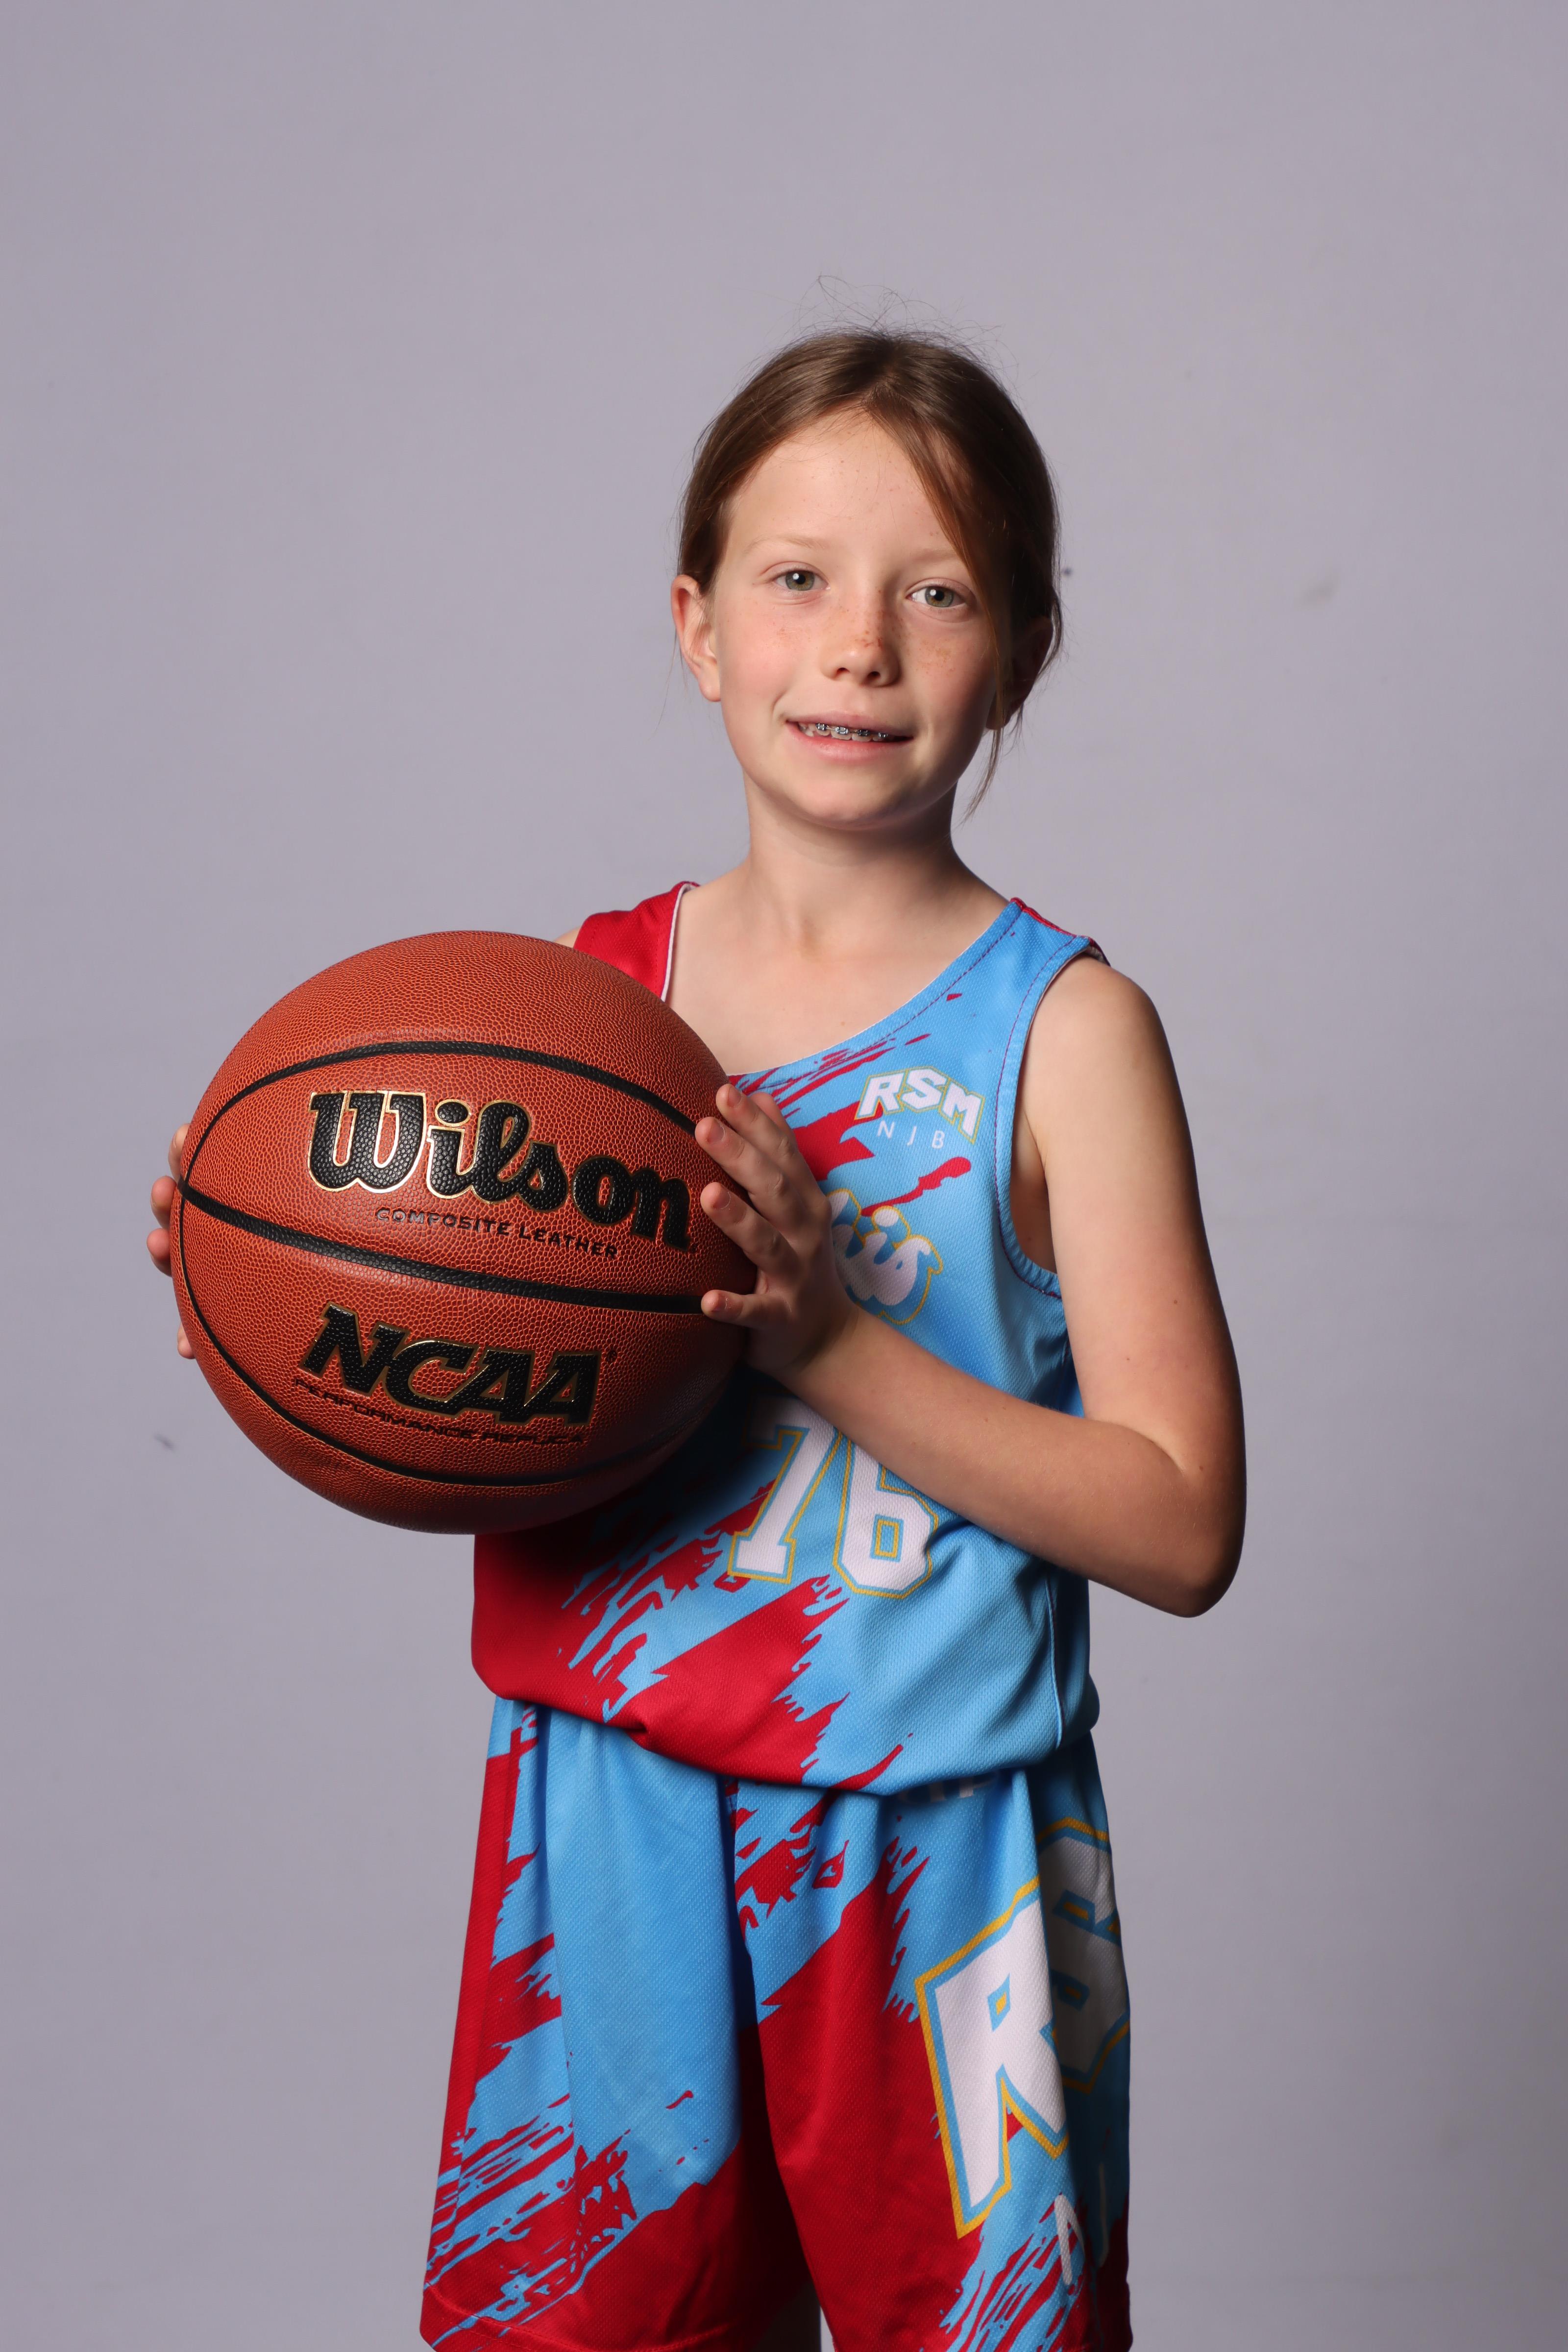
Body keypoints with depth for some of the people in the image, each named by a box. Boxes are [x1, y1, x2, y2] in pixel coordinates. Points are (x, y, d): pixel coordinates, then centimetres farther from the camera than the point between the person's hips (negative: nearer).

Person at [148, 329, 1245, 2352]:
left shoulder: (1061, 1029, -9)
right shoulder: (589, 986, 2)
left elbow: (1180, 1526, -12)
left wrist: (830, 1341, -21)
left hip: (927, 1859, -3)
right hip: (606, 1819, 3)